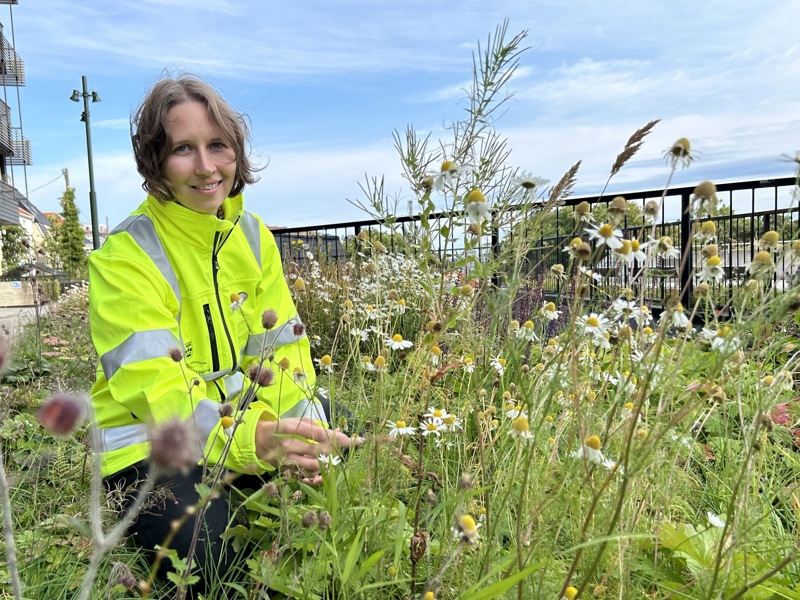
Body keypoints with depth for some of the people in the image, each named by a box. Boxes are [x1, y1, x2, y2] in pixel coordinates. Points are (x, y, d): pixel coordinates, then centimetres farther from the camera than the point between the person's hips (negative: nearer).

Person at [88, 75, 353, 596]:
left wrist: (302, 433, -21)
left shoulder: (253, 235, 0)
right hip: (154, 447, -5)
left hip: (251, 422, 6)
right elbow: (157, 391, -27)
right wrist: (254, 438, -45)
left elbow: (281, 348, -4)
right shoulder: (125, 257, -17)